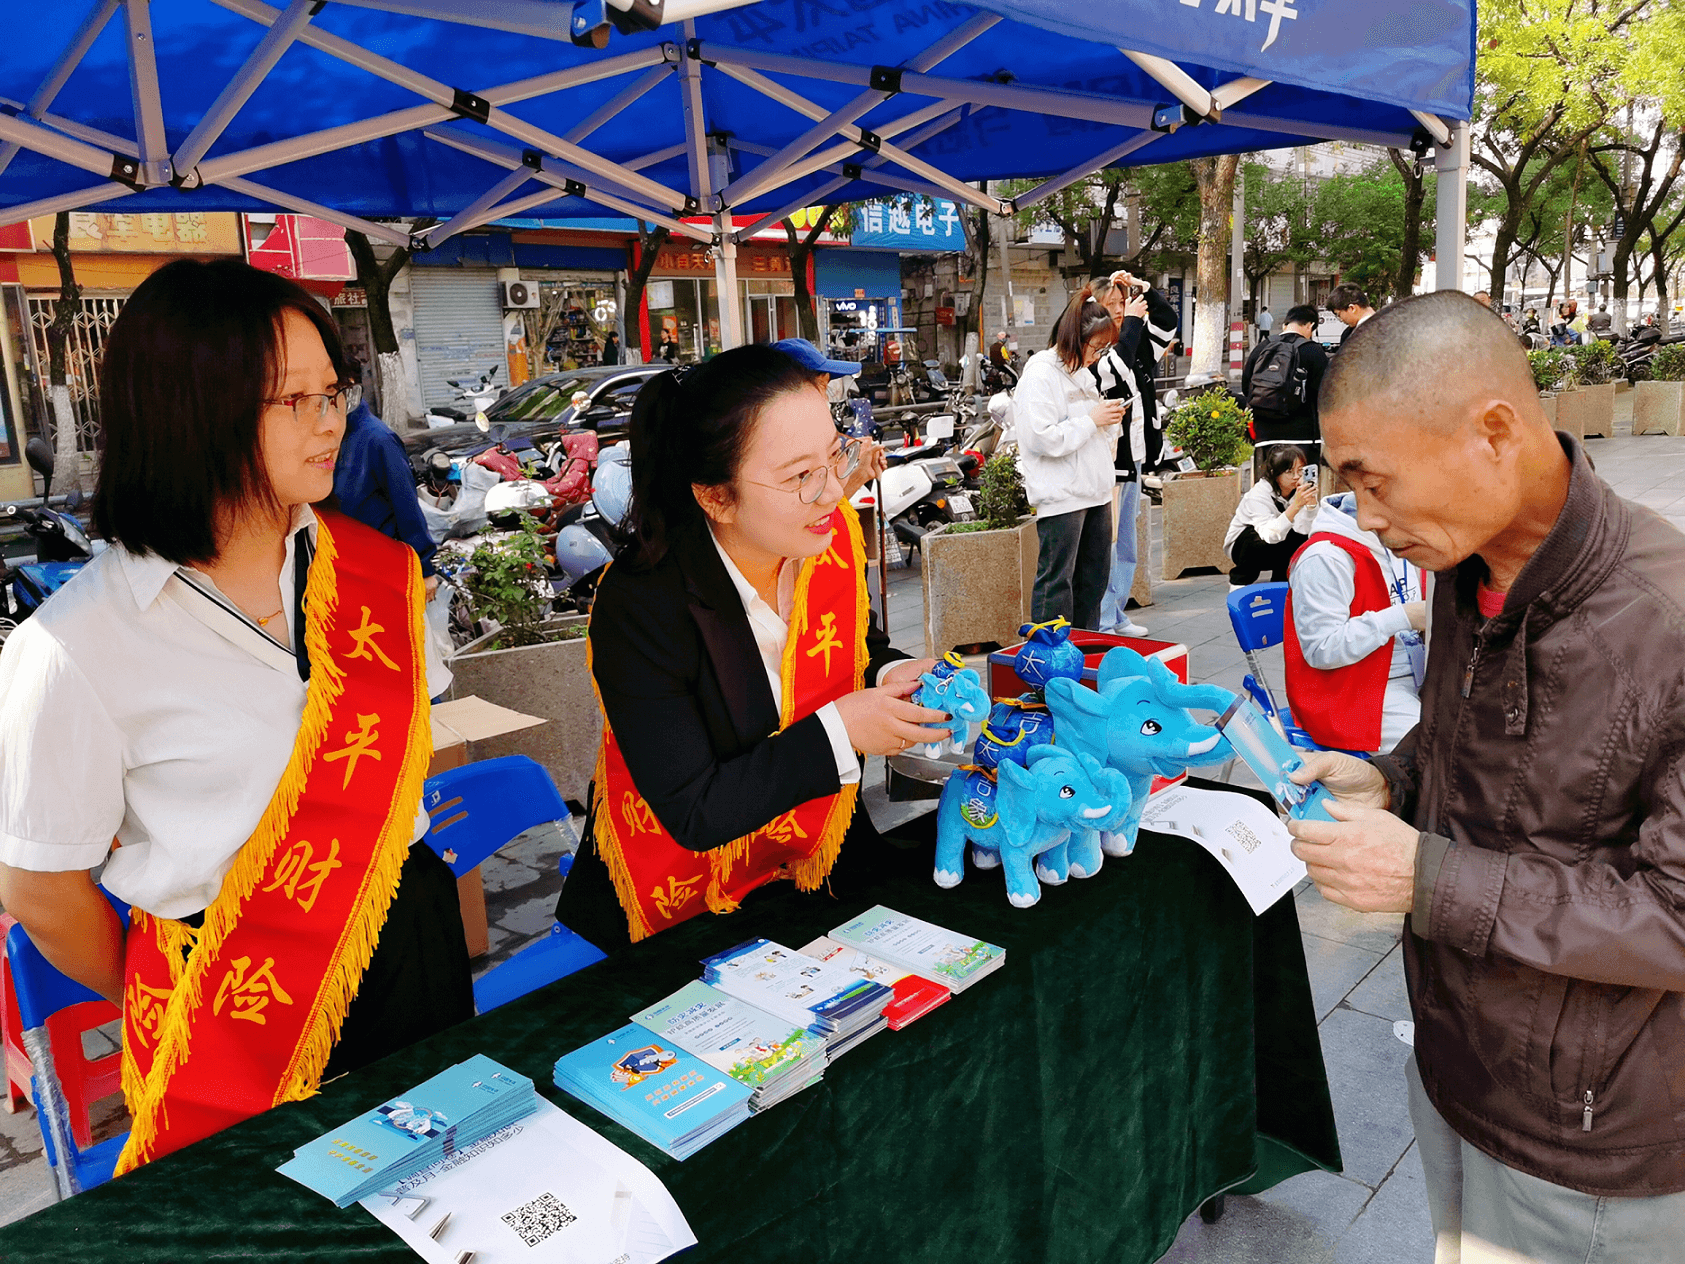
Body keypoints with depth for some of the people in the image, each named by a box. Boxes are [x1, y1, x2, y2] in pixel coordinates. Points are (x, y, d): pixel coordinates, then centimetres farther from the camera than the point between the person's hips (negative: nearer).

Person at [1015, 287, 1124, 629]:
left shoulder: (1081, 371, 16)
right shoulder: (1040, 375, -13)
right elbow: (1041, 439, -22)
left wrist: (1111, 419, 8)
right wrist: (1092, 420, -16)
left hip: (1095, 490, 10)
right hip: (1061, 495, -10)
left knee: (1094, 576, 15)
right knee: (1057, 582, -4)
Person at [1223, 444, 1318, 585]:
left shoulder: (1299, 488, -13)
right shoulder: (1258, 494, -27)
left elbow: (1305, 531, -22)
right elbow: (1270, 535, -43)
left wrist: (1311, 503, -34)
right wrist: (1296, 505, -49)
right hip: (1240, 546, -5)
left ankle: (1280, 580, 5)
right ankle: (1240, 580, -8)